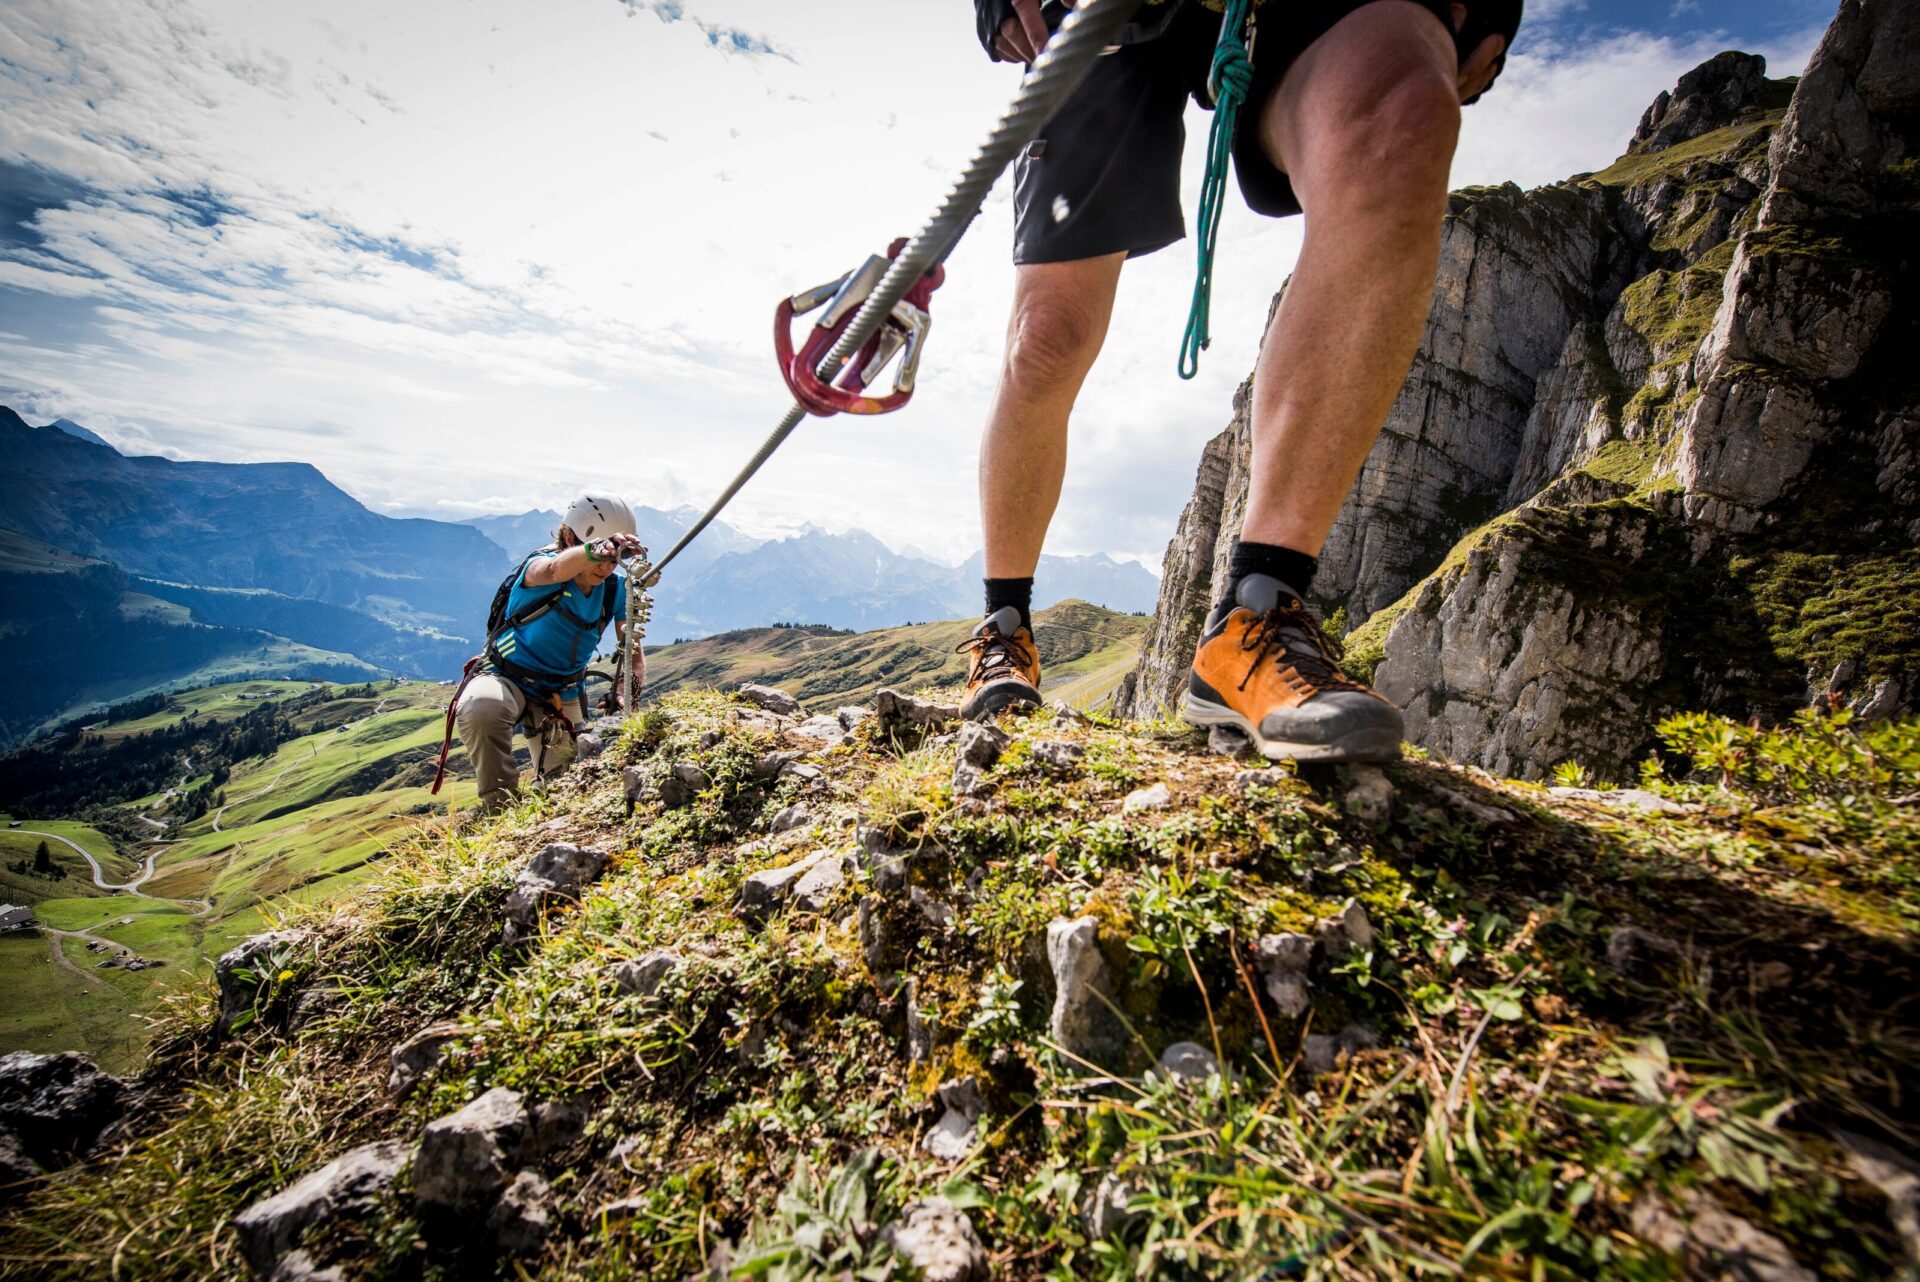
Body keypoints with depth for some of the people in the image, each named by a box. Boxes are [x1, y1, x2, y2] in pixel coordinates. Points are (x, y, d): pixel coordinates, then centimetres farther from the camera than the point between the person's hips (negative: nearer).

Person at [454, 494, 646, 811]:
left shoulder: (615, 589, -8)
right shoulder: (538, 565, -20)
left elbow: (632, 651, -13)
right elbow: (555, 570, -47)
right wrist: (593, 550, -70)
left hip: (563, 698, 4)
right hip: (506, 677, -4)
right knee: (482, 706, -39)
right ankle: (500, 801, -17)